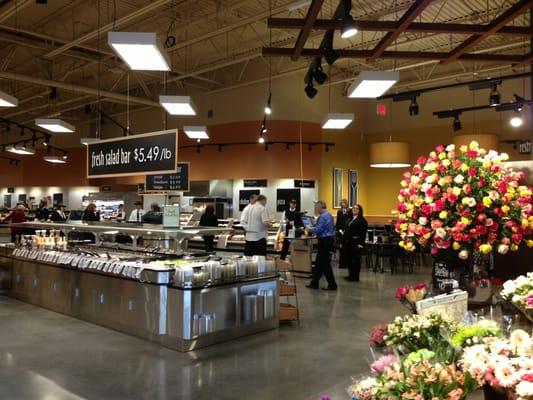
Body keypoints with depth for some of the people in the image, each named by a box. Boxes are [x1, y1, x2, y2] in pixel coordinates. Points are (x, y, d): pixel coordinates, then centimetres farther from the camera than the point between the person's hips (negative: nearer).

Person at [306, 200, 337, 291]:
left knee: (325, 263, -3)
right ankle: (314, 283, 20)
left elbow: (318, 230, -22)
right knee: (319, 263, 14)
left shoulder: (323, 217, -18)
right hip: (329, 239, 10)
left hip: (324, 241, -10)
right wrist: (313, 229, 17)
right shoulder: (329, 215, 13)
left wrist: (310, 229, -3)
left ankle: (332, 285, 2)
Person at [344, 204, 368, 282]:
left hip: (356, 243, -7)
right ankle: (350, 275, 20)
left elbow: (363, 233, -12)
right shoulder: (350, 219, 18)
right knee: (349, 259, 10)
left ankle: (355, 277, 4)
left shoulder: (362, 220, -6)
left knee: (355, 259, -2)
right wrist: (344, 240, 14)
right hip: (349, 242, 7)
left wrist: (361, 244, -18)